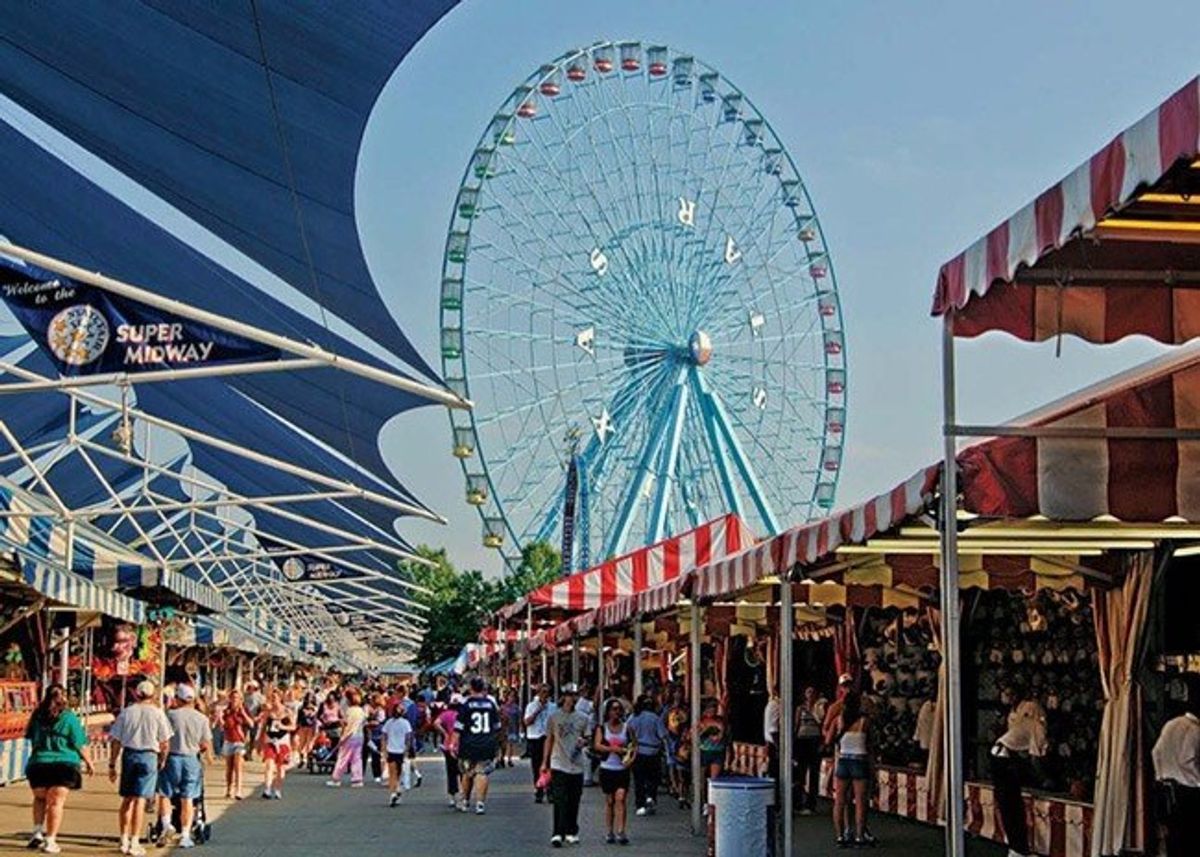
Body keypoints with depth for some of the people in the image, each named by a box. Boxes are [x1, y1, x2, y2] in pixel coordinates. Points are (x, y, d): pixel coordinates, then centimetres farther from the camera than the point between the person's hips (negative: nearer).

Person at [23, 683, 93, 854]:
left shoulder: (37, 716, 4)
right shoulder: (69, 717, -7)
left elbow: (30, 738, 14)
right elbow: (80, 744, -5)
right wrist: (88, 762, 8)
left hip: (38, 763, 3)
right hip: (64, 763, -3)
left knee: (40, 798, 22)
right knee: (56, 802, 1)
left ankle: (38, 832, 8)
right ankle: (50, 841, -1)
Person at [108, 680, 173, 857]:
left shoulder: (126, 712, 3)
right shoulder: (157, 713, -2)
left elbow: (116, 741, 3)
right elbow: (164, 743, -3)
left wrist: (112, 764, 8)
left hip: (129, 754, 3)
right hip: (148, 755, -2)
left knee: (127, 799, 13)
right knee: (140, 800, -2)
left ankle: (124, 840, 19)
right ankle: (134, 843, -3)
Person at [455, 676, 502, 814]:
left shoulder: (465, 703, -6)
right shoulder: (491, 702, 4)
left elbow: (458, 727, -7)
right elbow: (497, 726, 13)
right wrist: (495, 742, 28)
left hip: (469, 746, -1)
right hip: (487, 745, 1)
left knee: (467, 773, 13)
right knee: (482, 772, 1)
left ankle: (463, 801, 23)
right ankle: (480, 803, -6)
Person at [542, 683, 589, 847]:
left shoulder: (582, 718, 8)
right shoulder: (554, 717, 1)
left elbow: (586, 739, 16)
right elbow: (549, 740, 8)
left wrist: (583, 742, -8)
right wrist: (545, 762, 6)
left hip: (577, 765, 3)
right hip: (559, 765, -3)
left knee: (574, 802, 8)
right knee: (560, 801, -10)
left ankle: (571, 832, 21)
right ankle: (558, 834, -11)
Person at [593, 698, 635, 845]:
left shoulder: (627, 728, 7)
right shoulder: (602, 728, 5)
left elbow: (635, 745, 10)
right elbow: (597, 745, -7)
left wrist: (632, 757, -9)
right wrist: (612, 749, -21)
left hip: (623, 768, 0)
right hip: (607, 768, 0)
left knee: (620, 798, -12)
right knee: (609, 801, 7)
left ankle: (620, 832, -16)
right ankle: (610, 832, 16)